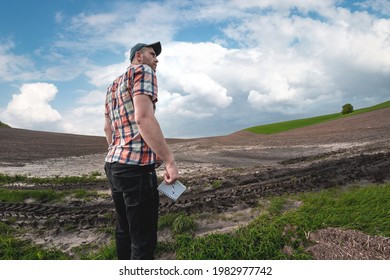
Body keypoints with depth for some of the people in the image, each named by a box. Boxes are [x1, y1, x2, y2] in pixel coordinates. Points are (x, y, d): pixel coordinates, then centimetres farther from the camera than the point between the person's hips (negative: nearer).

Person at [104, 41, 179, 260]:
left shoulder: (114, 85, 23)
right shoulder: (142, 71, -4)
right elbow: (143, 118, -20)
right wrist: (170, 161, -20)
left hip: (113, 164, 10)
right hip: (136, 166, -10)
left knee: (124, 230, 19)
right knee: (143, 239, -3)